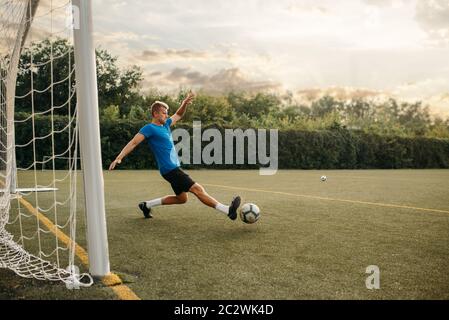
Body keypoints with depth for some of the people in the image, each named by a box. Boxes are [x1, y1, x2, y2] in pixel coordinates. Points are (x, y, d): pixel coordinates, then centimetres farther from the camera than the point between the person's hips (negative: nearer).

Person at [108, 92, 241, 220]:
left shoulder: (165, 124, 16)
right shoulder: (149, 128, -8)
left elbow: (179, 115, 29)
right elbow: (133, 143, -14)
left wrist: (185, 103, 11)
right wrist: (119, 157, -24)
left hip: (174, 168, 10)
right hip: (170, 169, -10)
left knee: (181, 198, 17)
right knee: (198, 189, -15)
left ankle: (147, 205, 26)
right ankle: (228, 210, -17)